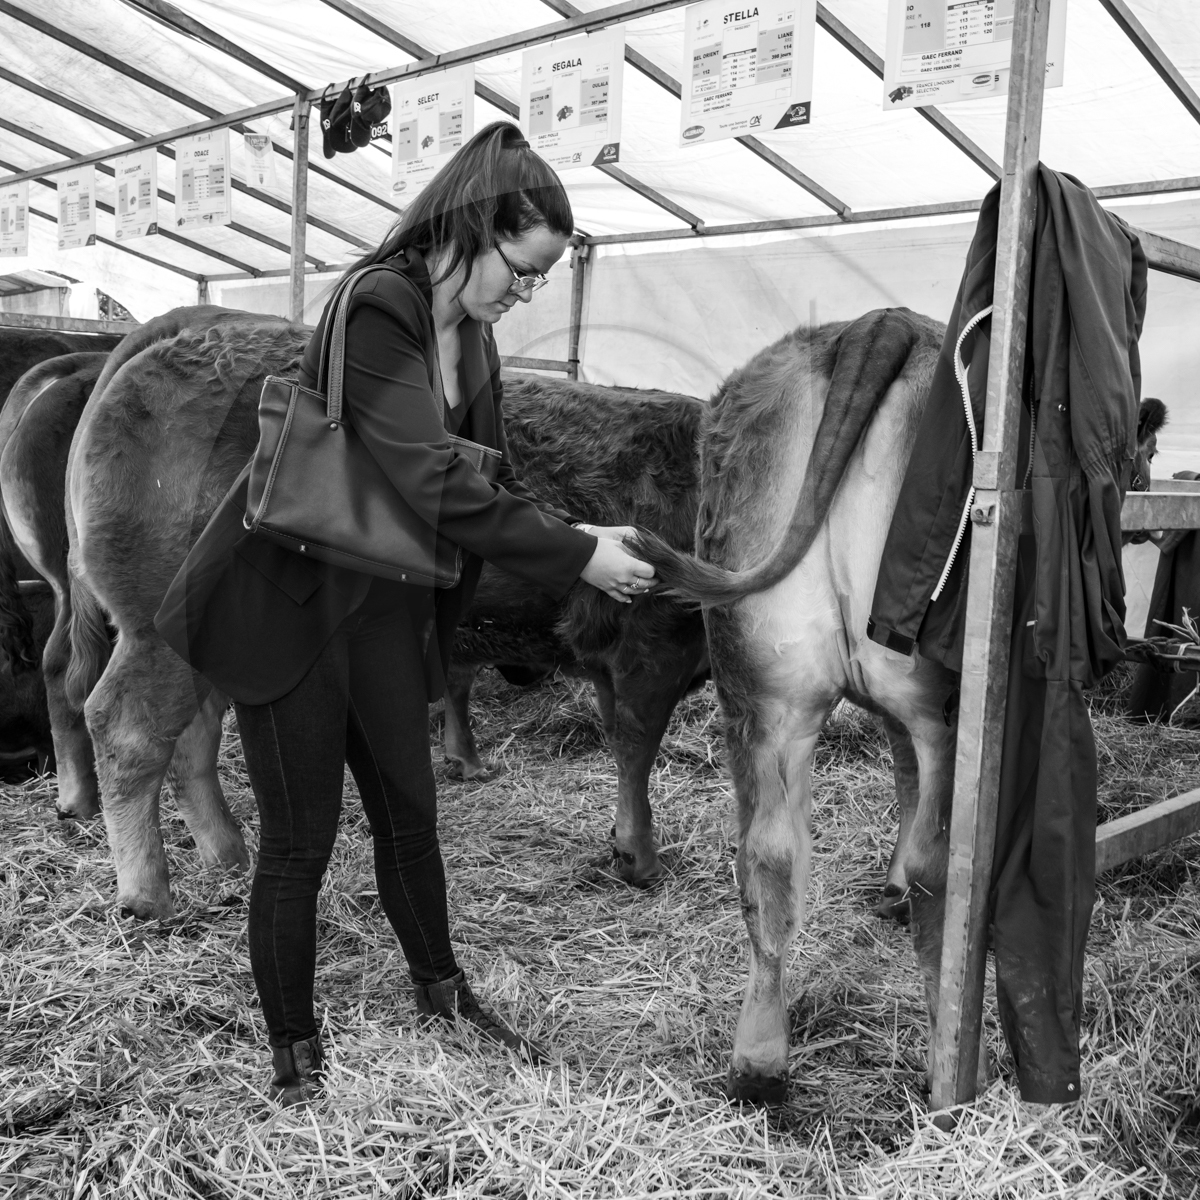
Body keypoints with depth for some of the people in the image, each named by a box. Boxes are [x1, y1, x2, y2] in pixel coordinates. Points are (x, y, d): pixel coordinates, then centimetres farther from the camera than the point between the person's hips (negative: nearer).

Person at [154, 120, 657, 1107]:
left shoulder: (472, 335, 4)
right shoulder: (377, 311, -23)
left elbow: (494, 474, 7)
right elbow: (437, 484, -30)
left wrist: (579, 540, -9)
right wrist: (577, 556, -26)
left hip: (386, 605, 8)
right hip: (289, 602, -8)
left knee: (410, 809, 17)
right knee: (300, 838, 3)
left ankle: (440, 993, 37)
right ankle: (295, 1055, 22)